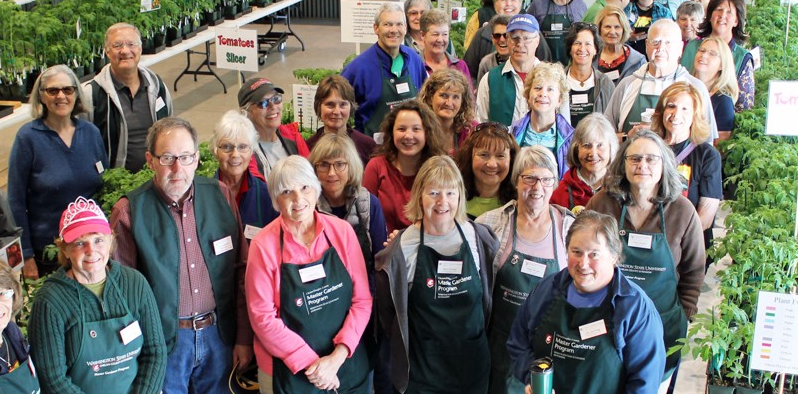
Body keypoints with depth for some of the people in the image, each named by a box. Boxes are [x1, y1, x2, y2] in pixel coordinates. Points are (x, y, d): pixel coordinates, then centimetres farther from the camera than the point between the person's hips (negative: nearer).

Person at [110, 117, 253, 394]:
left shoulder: (221, 196, 0)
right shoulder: (129, 212, -9)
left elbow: (241, 271, 5)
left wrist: (244, 337, 4)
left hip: (219, 334, 3)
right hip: (163, 341, -2)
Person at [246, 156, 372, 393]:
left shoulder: (342, 231, -4)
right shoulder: (264, 245, -10)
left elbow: (362, 299, -3)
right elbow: (262, 317, -10)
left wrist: (337, 357, -13)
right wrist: (310, 362, -15)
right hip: (290, 373, -2)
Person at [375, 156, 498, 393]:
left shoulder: (479, 237, -4)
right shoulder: (402, 247, -10)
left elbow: (491, 293, 9)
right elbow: (387, 310, 0)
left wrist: (480, 336, 10)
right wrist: (403, 345, 4)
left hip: (472, 361, 2)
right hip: (421, 365, -2)